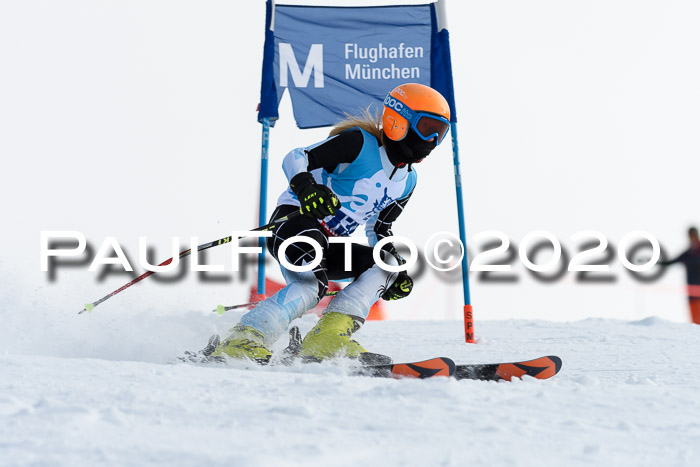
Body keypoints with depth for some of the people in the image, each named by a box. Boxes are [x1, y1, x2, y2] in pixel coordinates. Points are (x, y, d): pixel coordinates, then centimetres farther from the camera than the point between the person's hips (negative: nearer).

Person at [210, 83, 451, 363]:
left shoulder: (407, 182, 14)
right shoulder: (360, 143, -9)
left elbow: (378, 230, 23)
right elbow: (296, 158, -16)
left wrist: (396, 270, 8)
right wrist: (305, 186, -39)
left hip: (330, 246, 8)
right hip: (294, 221, -8)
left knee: (386, 263, -12)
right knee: (312, 283, -33)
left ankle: (326, 339, -23)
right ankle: (242, 341, -32)